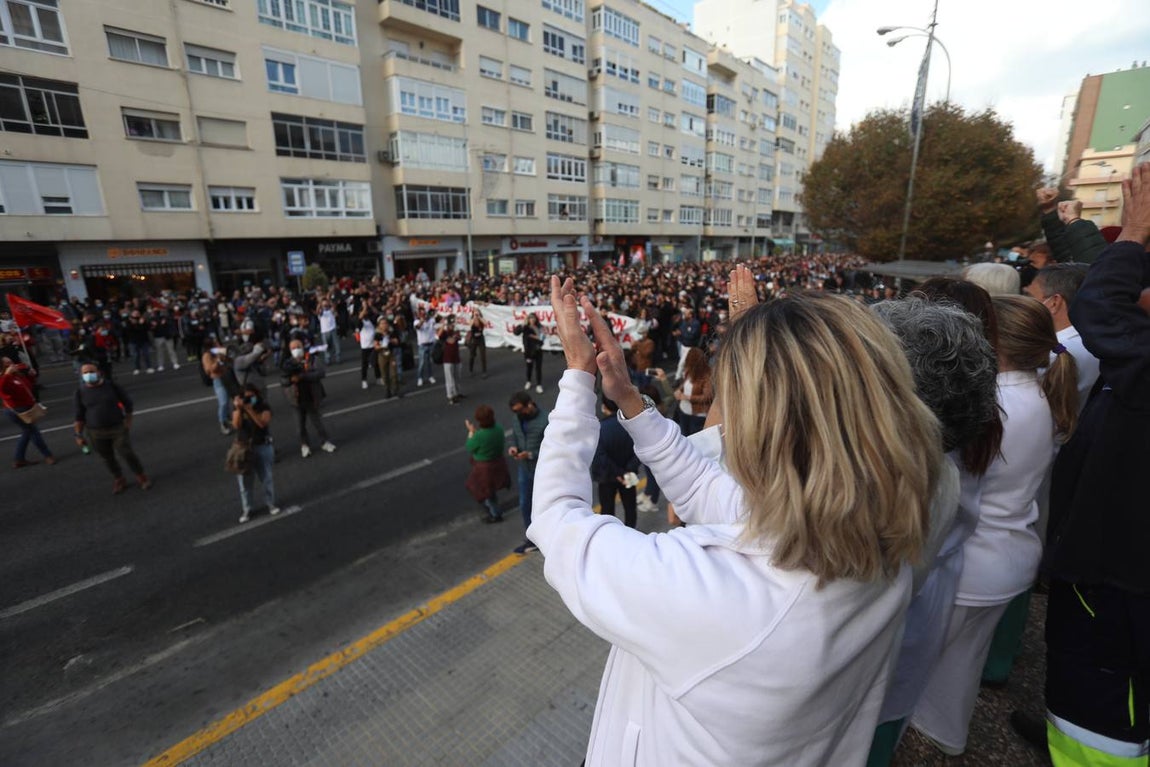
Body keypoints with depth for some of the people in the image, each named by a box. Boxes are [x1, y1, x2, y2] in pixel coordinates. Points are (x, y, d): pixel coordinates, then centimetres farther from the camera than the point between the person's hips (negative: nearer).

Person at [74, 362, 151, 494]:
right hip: (96, 433, 2)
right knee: (108, 458, 10)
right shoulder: (81, 392, -2)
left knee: (127, 454, -1)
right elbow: (80, 415, 4)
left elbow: (127, 402, 4)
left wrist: (128, 421, 4)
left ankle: (141, 476, 17)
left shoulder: (111, 385, -5)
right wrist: (78, 433, 1)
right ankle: (119, 480, 27)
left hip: (118, 428, -2)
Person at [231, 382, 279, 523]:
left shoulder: (264, 406, -8)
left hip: (263, 447, -2)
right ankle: (246, 509, 20)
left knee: (267, 477, 9)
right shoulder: (237, 406, -2)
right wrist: (239, 409, -25)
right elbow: (236, 425, -14)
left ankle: (271, 504, 25)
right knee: (244, 480, 7)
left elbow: (263, 423, -24)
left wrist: (249, 409, -29)